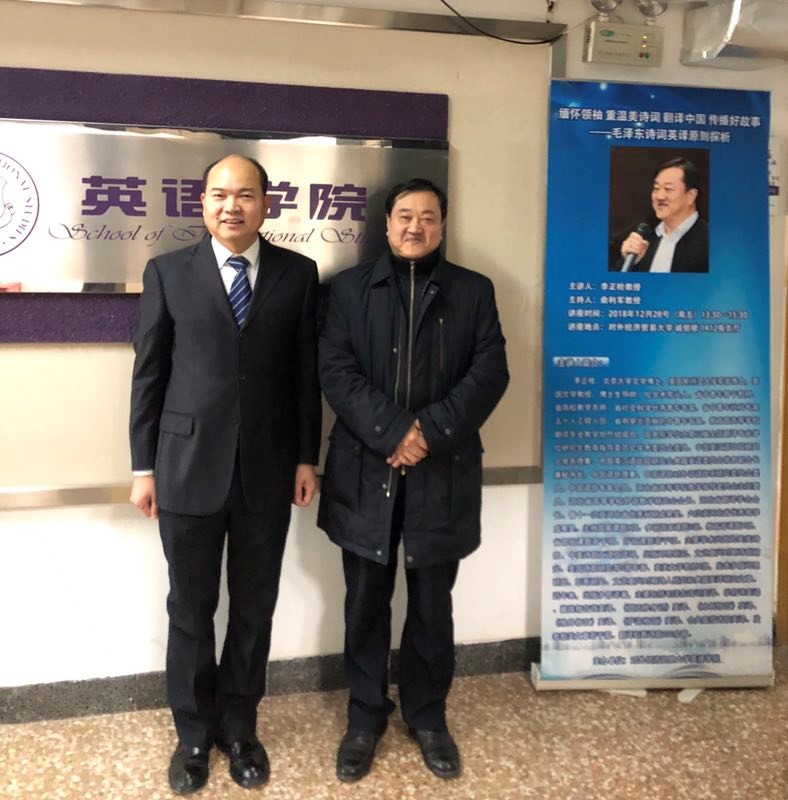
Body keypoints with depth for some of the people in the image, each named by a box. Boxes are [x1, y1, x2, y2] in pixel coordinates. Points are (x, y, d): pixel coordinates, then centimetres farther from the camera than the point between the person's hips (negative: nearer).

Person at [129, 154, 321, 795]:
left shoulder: (298, 274, 2)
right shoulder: (168, 273, 1)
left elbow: (307, 373, 3)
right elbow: (149, 374, 1)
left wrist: (307, 457, 2)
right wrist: (144, 466, 0)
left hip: (268, 471, 1)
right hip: (188, 466, 0)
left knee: (254, 607, 13)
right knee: (191, 609, 11)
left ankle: (240, 727, 33)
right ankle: (195, 732, 32)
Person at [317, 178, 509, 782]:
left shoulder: (474, 291, 7)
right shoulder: (350, 287, 6)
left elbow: (490, 373, -3)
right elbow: (336, 371, -5)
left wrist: (431, 431, -15)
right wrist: (392, 432, -16)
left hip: (443, 473, 0)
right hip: (365, 470, 0)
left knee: (433, 606, 11)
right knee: (365, 603, 10)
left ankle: (428, 716, 31)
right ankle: (365, 717, 28)